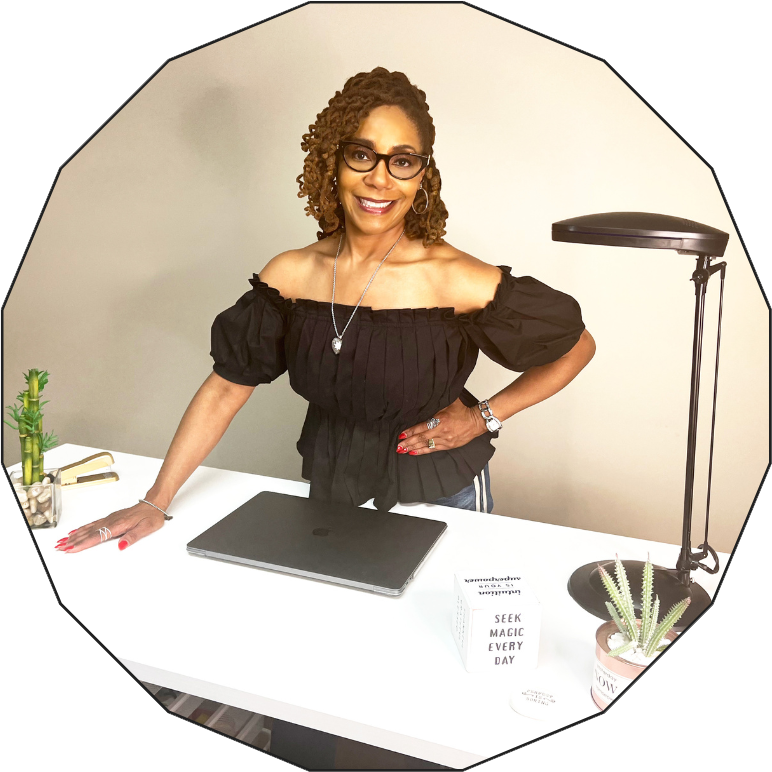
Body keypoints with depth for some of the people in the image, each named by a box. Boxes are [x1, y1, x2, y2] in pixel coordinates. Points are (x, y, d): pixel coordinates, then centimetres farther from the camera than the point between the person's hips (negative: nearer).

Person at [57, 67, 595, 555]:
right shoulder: (292, 274, -11)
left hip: (441, 496, -2)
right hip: (330, 490, 3)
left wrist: (484, 417, -12)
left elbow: (577, 345, -9)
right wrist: (156, 503, -7)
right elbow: (225, 388, -7)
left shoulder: (455, 280, -21)